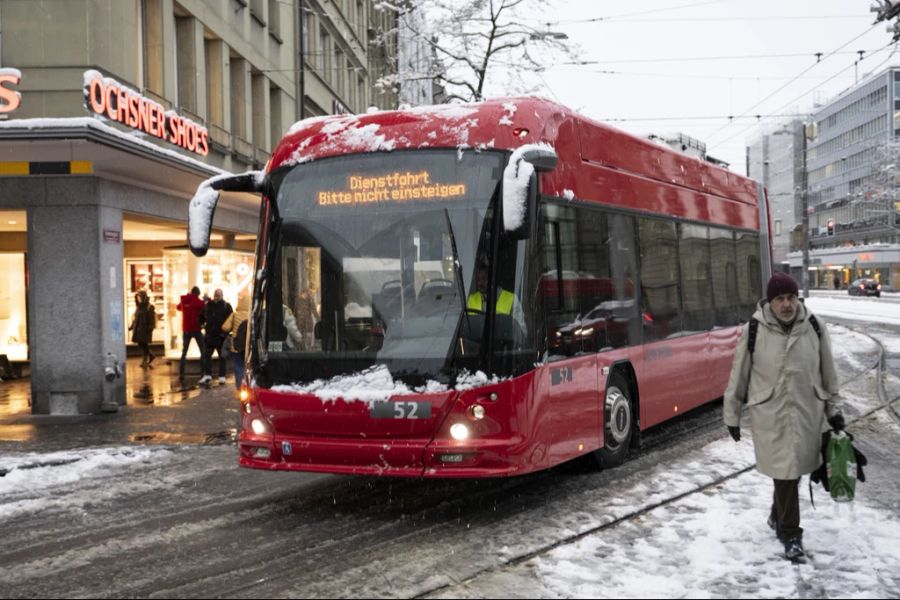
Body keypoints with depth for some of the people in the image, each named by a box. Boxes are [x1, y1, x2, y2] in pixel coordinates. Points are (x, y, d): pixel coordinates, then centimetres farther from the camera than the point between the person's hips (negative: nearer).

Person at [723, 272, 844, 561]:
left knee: (792, 470, 15)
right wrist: (732, 415, 3)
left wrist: (832, 409, 12)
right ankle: (790, 534, 10)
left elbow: (828, 372, 8)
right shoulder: (753, 332, -11)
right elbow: (739, 377, -2)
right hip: (770, 416, -3)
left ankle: (778, 515, 41)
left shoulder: (814, 328, -3)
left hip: (807, 413, 3)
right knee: (784, 472, -3)